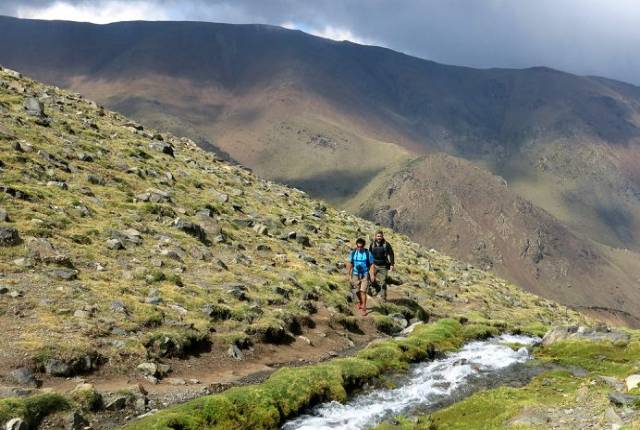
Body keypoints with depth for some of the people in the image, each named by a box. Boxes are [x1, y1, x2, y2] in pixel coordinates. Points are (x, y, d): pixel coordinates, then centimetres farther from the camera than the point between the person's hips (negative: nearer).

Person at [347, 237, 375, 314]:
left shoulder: (368, 253, -8)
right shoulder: (353, 253, -2)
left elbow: (372, 265, -6)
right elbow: (350, 264, 4)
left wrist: (372, 275, -15)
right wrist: (348, 274, 2)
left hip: (365, 275, -3)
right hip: (356, 275, 3)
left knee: (363, 291, -11)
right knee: (357, 291, 13)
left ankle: (364, 308, -6)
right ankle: (360, 302, 41)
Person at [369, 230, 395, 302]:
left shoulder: (386, 244, -8)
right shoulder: (372, 244, 1)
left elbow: (391, 254, -4)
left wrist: (392, 264, -9)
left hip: (383, 266, -3)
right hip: (375, 265, 3)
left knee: (383, 282, -1)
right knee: (373, 280, 5)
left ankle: (383, 297, 11)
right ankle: (377, 289, 36)